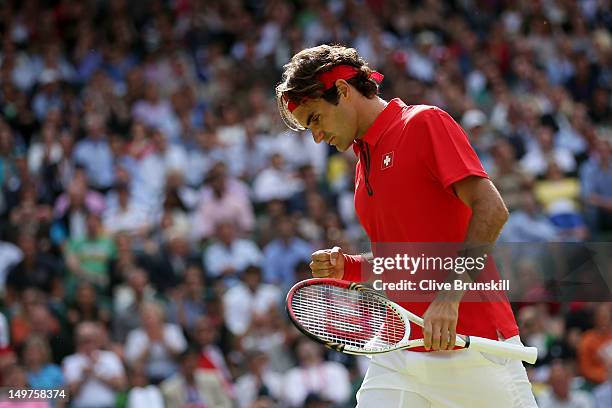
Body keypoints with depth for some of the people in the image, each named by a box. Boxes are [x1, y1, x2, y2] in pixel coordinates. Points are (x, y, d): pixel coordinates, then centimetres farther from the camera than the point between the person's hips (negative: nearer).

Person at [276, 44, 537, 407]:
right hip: (399, 359, 7)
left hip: (474, 349, -7)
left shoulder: (425, 123, -5)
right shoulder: (364, 164, 19)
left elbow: (491, 210, -15)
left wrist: (449, 295, -22)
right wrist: (347, 268, 6)